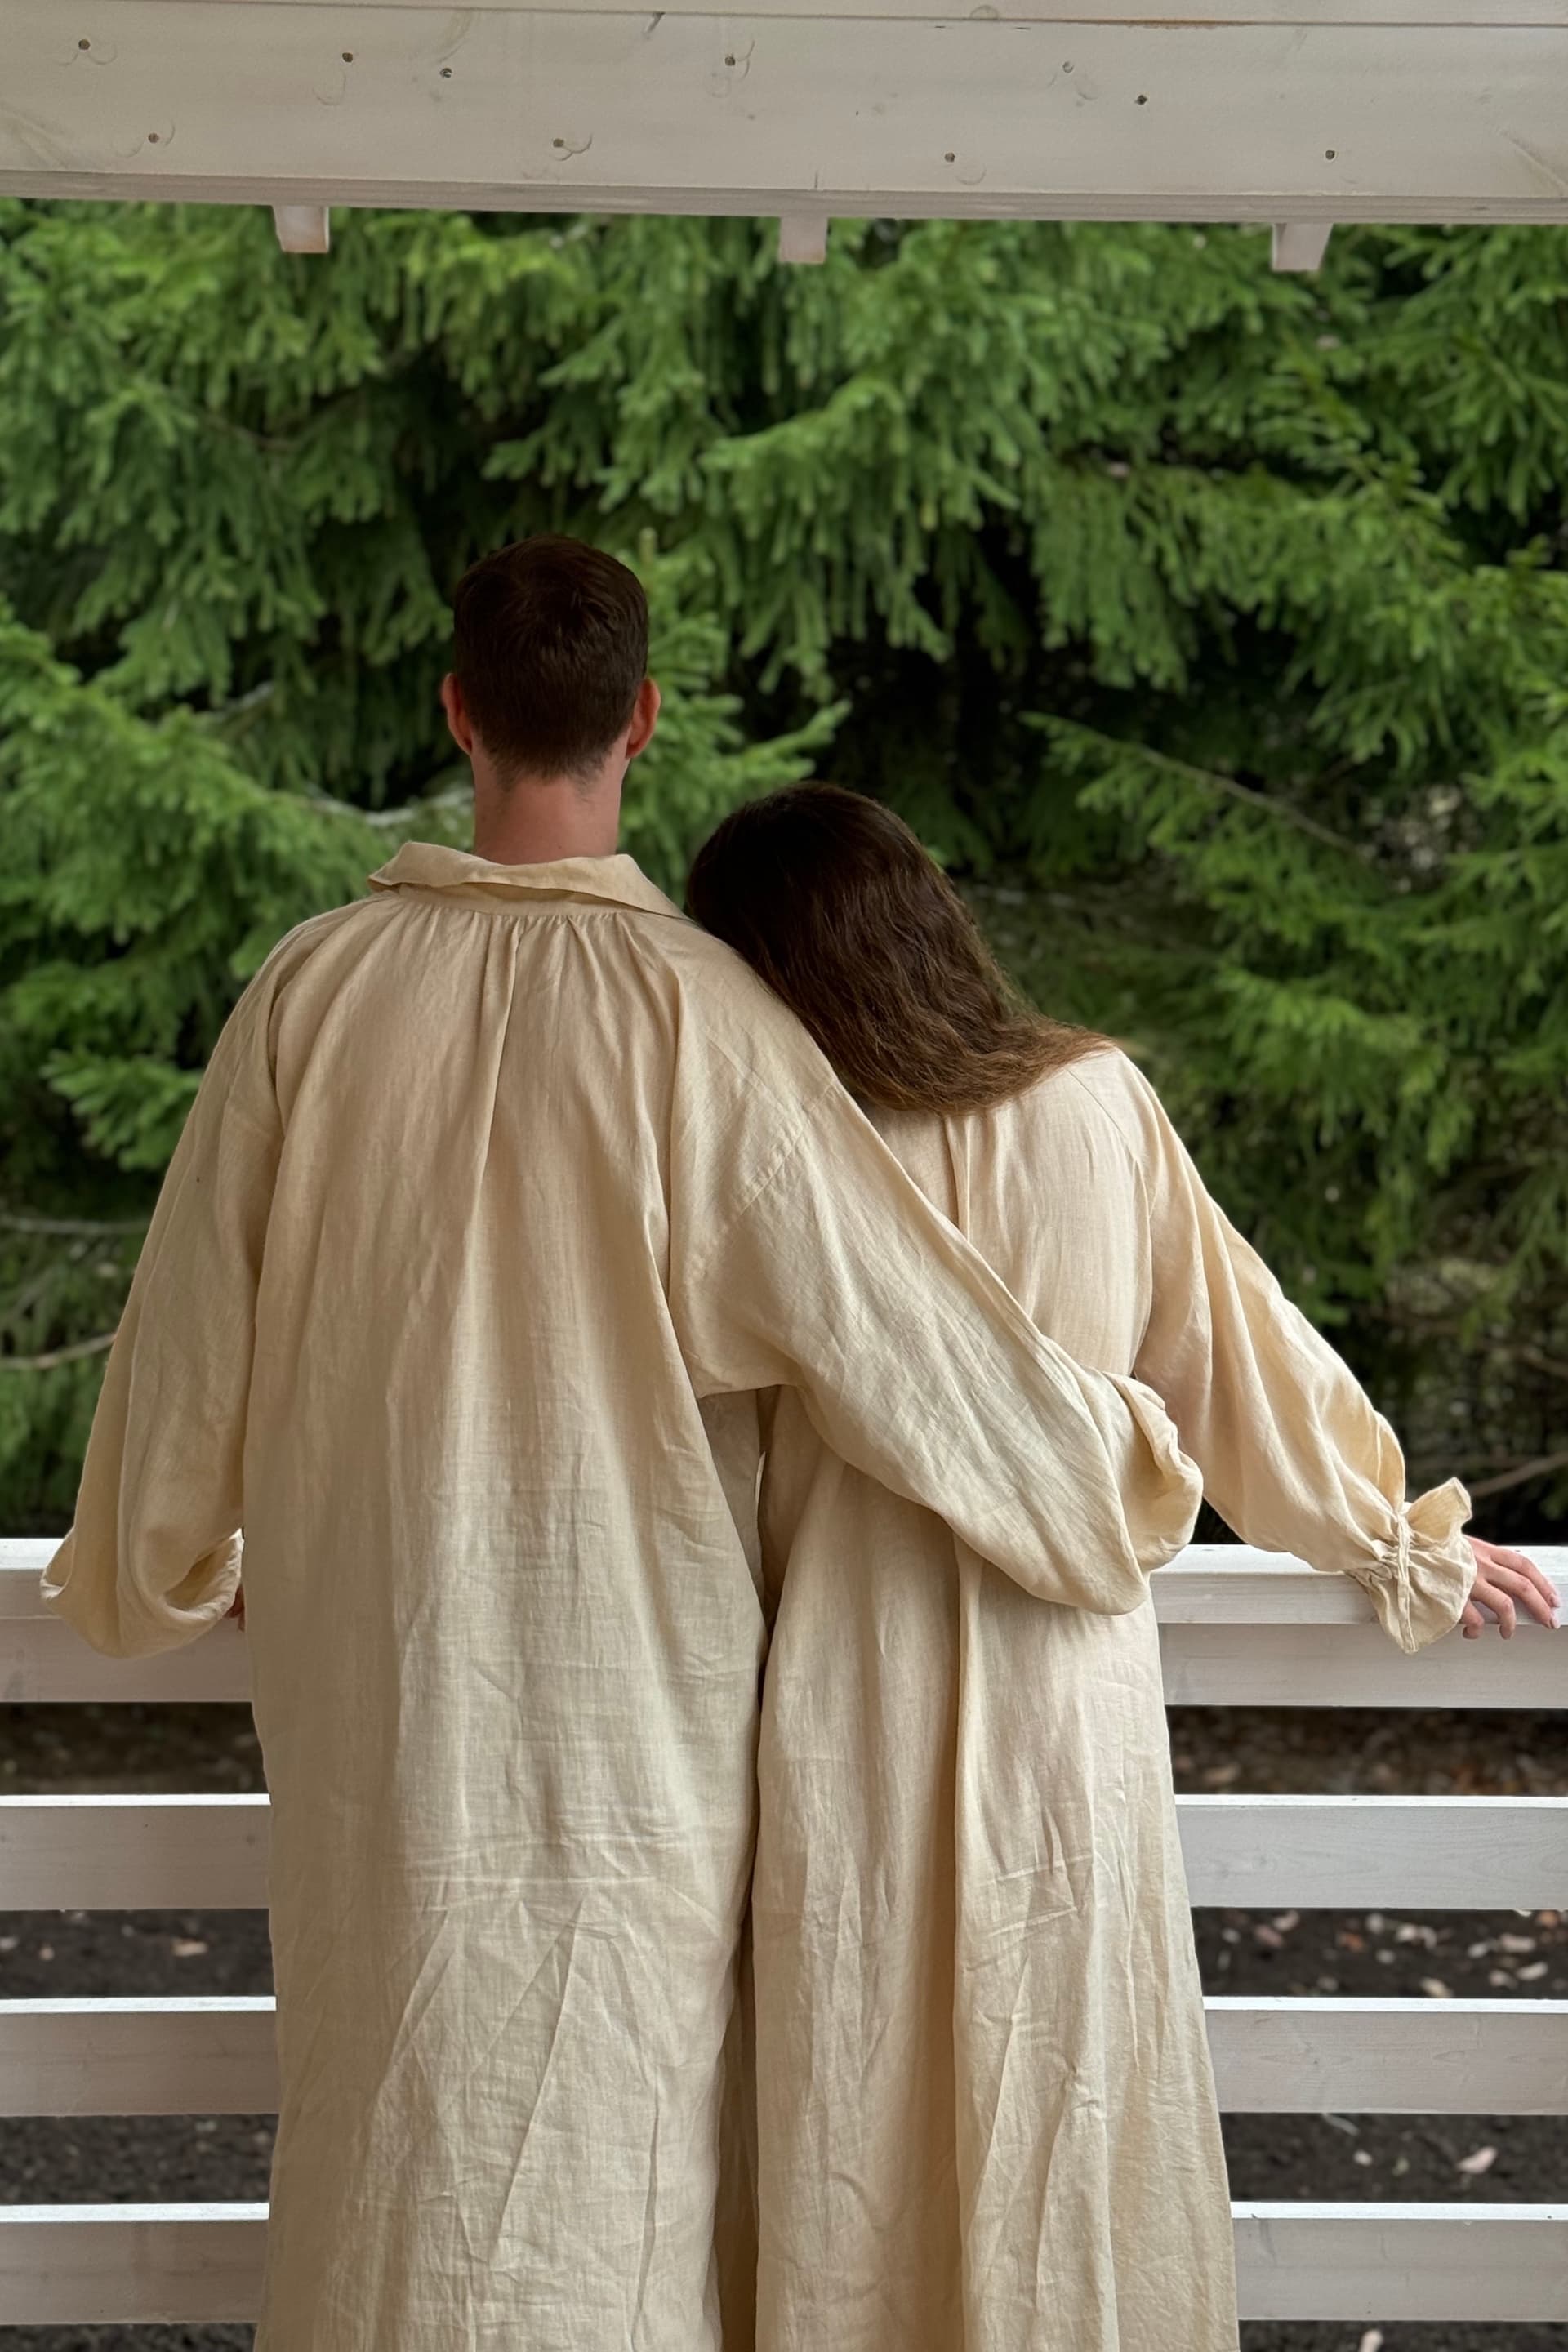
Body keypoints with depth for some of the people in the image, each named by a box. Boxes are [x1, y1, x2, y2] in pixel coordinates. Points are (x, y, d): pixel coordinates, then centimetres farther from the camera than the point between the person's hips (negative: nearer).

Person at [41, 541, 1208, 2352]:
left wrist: (149, 1570, 21)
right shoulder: (697, 1014, -15)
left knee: (389, 2110, 16)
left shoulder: (313, 987, -6)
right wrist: (1125, 1480, 5)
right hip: (625, 1673, -3)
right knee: (602, 2126, 10)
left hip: (372, 1665, 3)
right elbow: (896, 1319, -12)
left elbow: (193, 1319, 3)